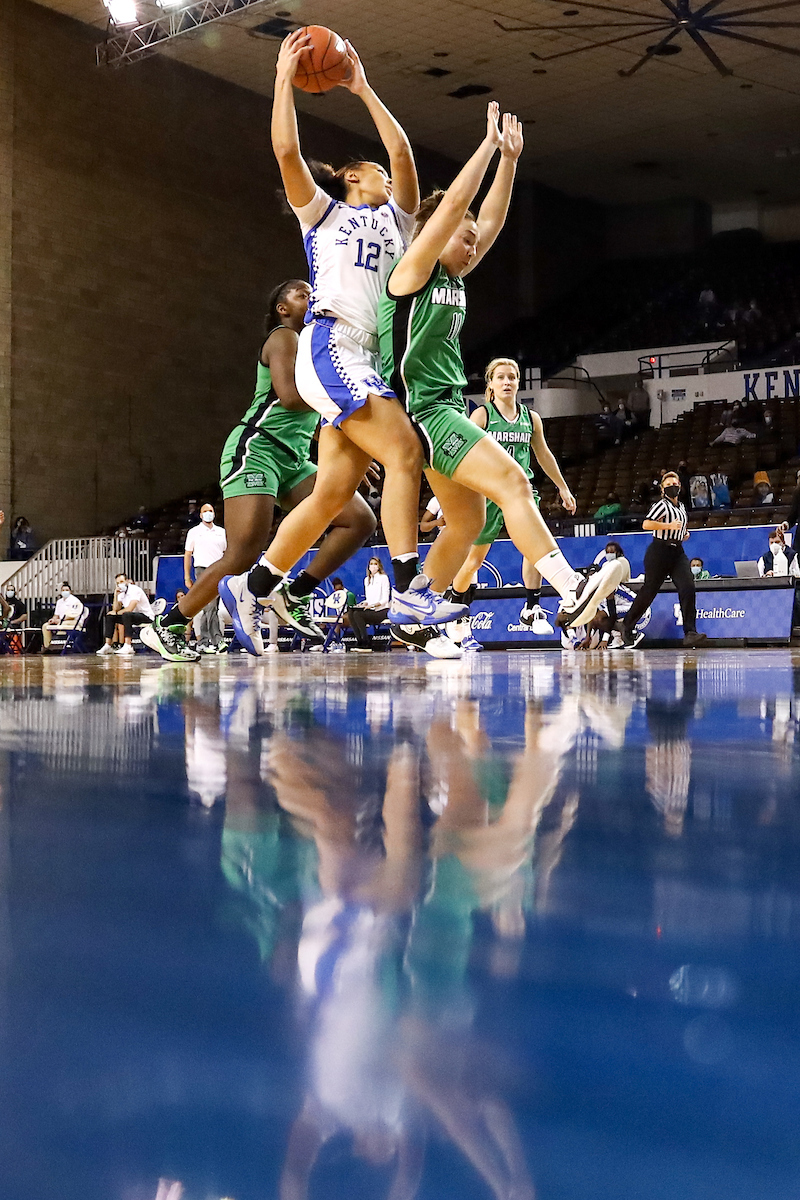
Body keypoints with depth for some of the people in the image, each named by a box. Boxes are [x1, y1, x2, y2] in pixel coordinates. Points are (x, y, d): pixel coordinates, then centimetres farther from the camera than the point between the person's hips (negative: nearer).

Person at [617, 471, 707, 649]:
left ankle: (690, 633, -15)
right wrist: (669, 525, -24)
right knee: (649, 591, 1)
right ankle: (627, 624, 22)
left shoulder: (681, 507, 17)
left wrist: (684, 534, 14)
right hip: (659, 552, -6)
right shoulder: (662, 505, -8)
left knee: (688, 587, -12)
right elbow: (646, 524, -22)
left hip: (677, 552, 6)